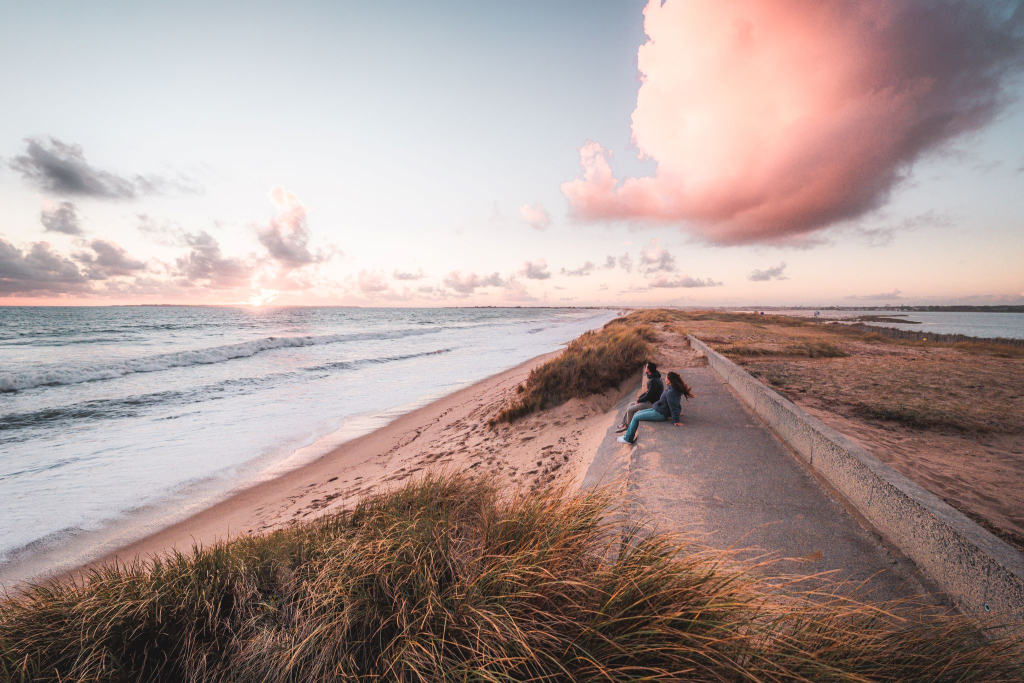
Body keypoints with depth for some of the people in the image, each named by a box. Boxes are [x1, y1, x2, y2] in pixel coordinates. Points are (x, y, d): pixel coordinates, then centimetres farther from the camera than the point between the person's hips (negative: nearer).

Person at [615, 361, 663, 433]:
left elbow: (649, 395, -24)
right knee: (631, 405, 14)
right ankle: (623, 423, 17)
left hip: (652, 404, -10)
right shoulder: (653, 378, 7)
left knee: (630, 410, -9)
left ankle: (629, 427, 11)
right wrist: (639, 397, 7)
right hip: (650, 401, 10)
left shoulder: (654, 381, -26)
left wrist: (638, 401, -9)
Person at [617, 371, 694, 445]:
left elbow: (673, 407, -27)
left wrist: (675, 421, -23)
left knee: (635, 418, -4)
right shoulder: (675, 390, 2)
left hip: (659, 414, -10)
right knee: (636, 414, 13)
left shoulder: (671, 393, -28)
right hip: (658, 410, 10)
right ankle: (628, 435, 19)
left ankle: (628, 439, 9)